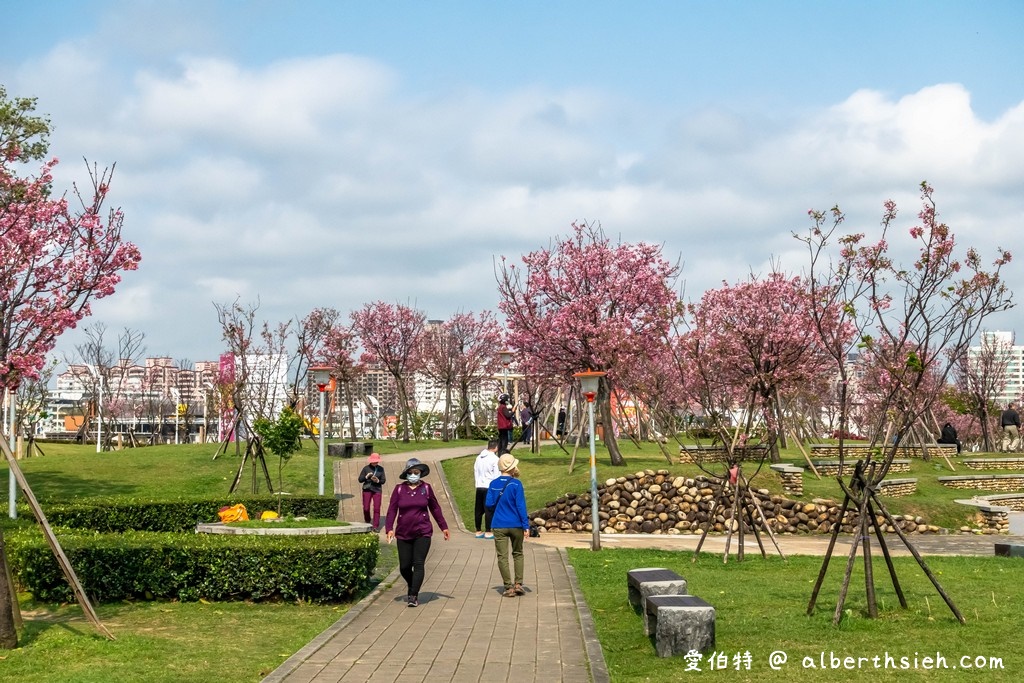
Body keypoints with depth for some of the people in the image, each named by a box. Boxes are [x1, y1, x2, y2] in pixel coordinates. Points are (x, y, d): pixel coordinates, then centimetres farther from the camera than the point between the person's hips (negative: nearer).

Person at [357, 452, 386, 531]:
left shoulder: (381, 469, 5)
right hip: (367, 490, 0)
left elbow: (384, 480, 5)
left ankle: (376, 526, 1)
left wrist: (378, 481, -14)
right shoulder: (366, 468, 1)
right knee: (366, 508, 0)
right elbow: (360, 480, 1)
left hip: (377, 490, 0)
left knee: (377, 509, -6)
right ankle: (367, 523, 25)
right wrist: (366, 477, -16)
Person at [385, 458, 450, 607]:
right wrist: (389, 529, -13)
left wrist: (444, 527, 13)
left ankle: (414, 596, -8)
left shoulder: (426, 488, 2)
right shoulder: (399, 489, 1)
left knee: (419, 564, -11)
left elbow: (435, 508, 11)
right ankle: (412, 588, 32)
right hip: (403, 534, 1)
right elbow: (392, 510, -1)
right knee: (404, 567, 5)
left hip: (423, 533, -1)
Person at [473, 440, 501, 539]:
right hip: (489, 487, -6)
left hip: (479, 487, 6)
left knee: (478, 510, 11)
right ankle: (488, 532, 1)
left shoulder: (479, 457, 9)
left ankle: (478, 531, 18)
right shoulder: (495, 459, -11)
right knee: (489, 510, -1)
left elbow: (475, 472, 14)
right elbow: (497, 476, -11)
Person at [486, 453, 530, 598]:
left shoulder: (493, 484, 1)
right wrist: (526, 526, -9)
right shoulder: (516, 484, -9)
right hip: (516, 525, -1)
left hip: (499, 526, 1)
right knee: (518, 554, 16)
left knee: (502, 556, 3)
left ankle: (509, 587, -1)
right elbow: (521, 506, -11)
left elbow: (489, 504, 4)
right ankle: (518, 584, 9)